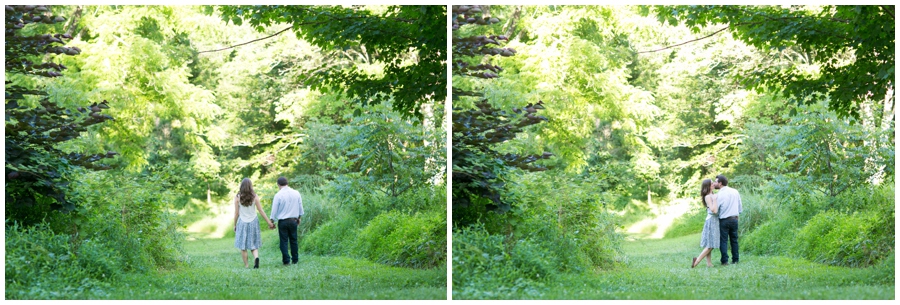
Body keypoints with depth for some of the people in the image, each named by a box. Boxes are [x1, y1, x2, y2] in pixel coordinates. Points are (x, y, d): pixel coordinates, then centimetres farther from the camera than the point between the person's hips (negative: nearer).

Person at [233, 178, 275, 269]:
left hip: (242, 223, -1)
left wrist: (235, 225, 8)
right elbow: (261, 211, -3)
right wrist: (269, 222, 5)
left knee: (243, 246, 7)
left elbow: (236, 213, -4)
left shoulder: (237, 197, -7)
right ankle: (256, 257, -18)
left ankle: (246, 265, 8)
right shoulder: (255, 197, -5)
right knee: (254, 244, 9)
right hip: (253, 222, 1)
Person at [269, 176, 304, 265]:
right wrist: (299, 217, 25)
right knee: (293, 240, 14)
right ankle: (295, 259, 20)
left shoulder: (278, 195, -11)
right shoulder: (296, 193, 1)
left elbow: (274, 210, -5)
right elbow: (300, 207, 10)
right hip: (294, 220, 4)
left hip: (282, 221, -4)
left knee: (283, 241, 3)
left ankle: (286, 260, -1)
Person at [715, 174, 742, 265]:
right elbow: (740, 208, 8)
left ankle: (725, 261, -4)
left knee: (723, 241, 1)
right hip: (734, 219, 5)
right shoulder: (735, 192, 4)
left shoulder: (719, 195, -12)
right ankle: (735, 259, 14)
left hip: (724, 220, -5)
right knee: (734, 240, 13)